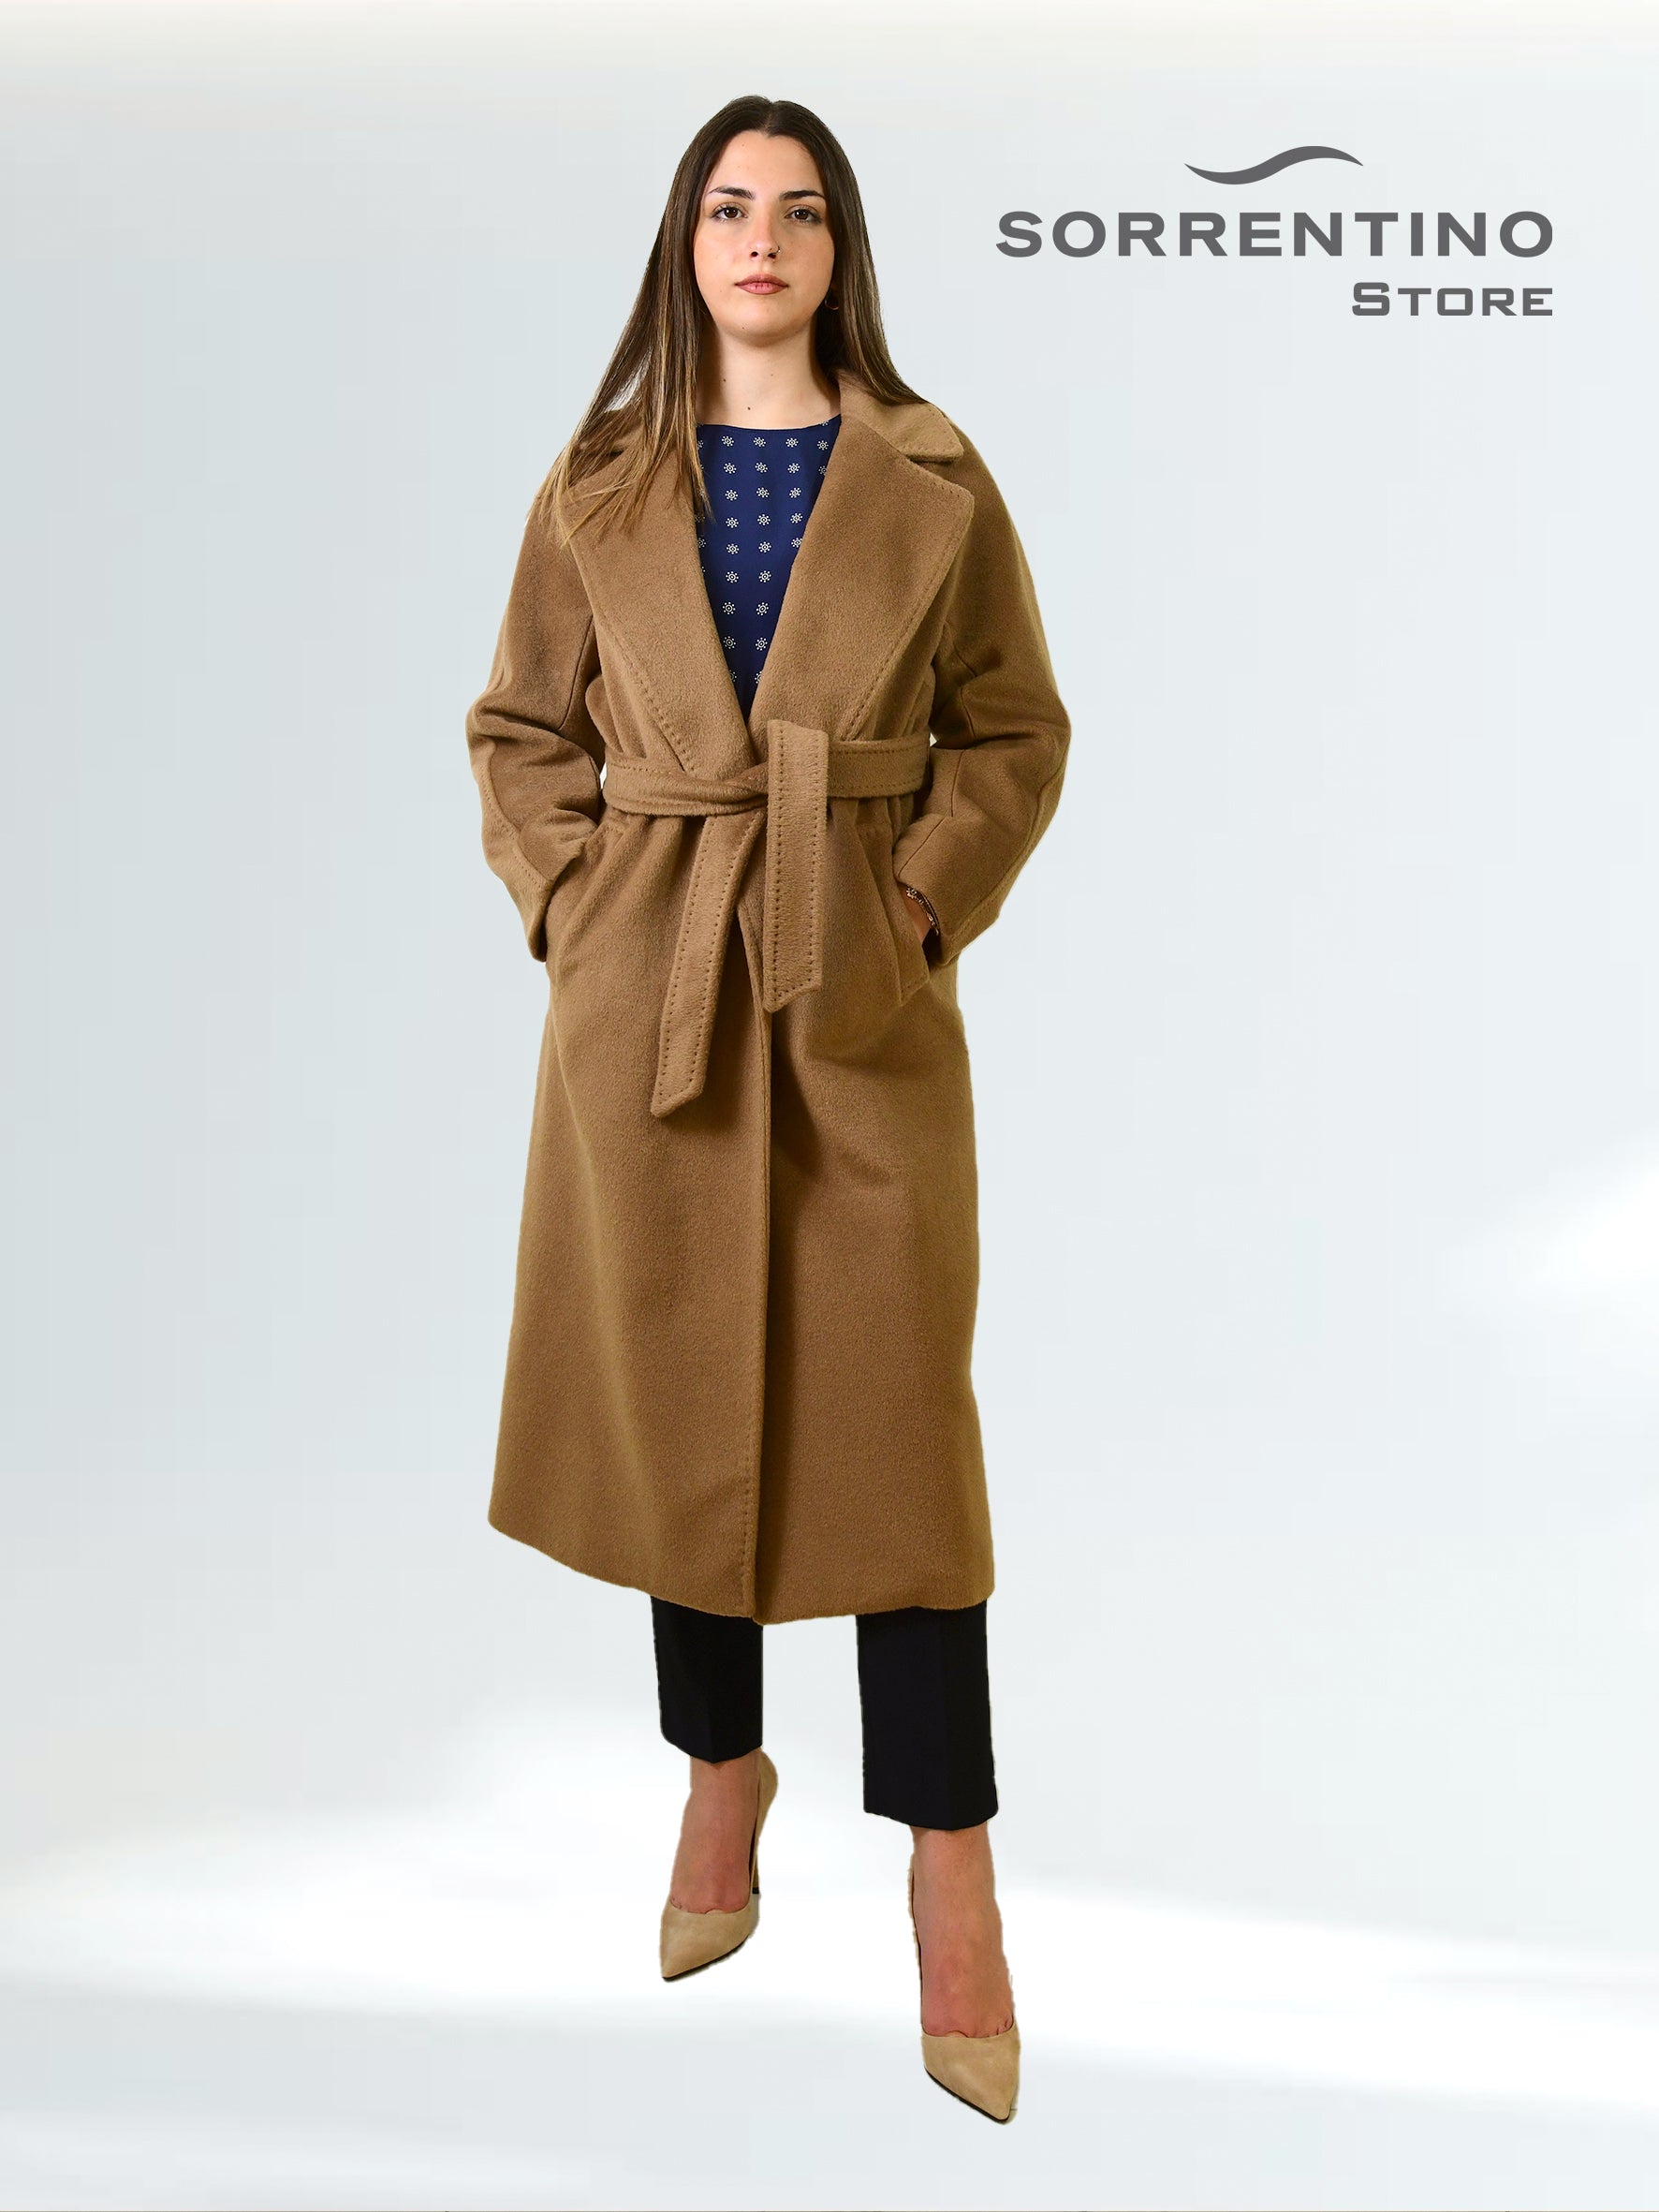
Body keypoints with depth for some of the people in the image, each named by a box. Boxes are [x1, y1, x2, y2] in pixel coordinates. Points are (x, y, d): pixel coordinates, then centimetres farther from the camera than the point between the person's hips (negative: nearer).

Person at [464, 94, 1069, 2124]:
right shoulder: (599, 487, 8)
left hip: (865, 994, -1)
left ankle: (949, 1865, 8)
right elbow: (520, 729, 12)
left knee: (893, 1402, -3)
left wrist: (924, 897, -7)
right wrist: (576, 900, -2)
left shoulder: (933, 482, 4)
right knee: (677, 1392, 9)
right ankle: (722, 1770, 30)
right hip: (645, 993, 2)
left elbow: (1017, 731, 6)